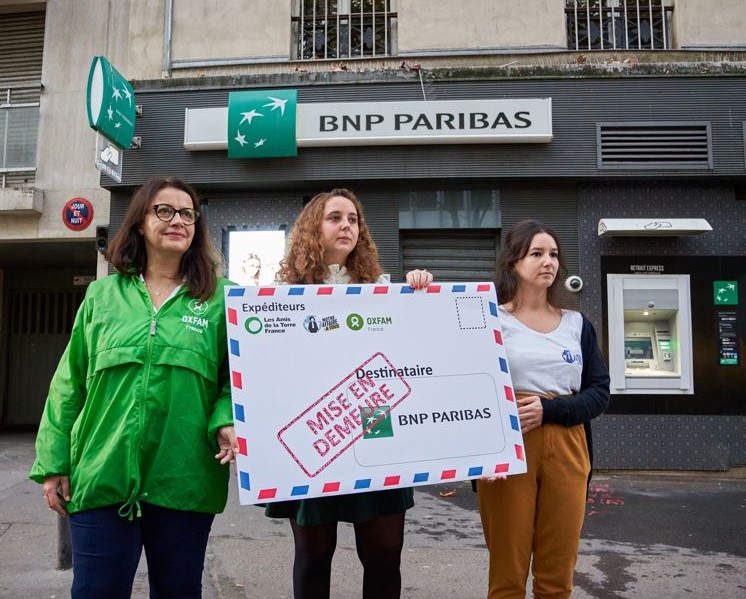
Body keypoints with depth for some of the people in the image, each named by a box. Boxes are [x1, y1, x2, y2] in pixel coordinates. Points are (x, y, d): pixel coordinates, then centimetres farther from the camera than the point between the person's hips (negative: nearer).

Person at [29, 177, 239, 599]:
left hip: (184, 481, 0)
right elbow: (69, 385, 9)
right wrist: (53, 462, 4)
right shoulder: (102, 295, 7)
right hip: (102, 476, 1)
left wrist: (227, 422, -16)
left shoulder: (219, 297, 3)